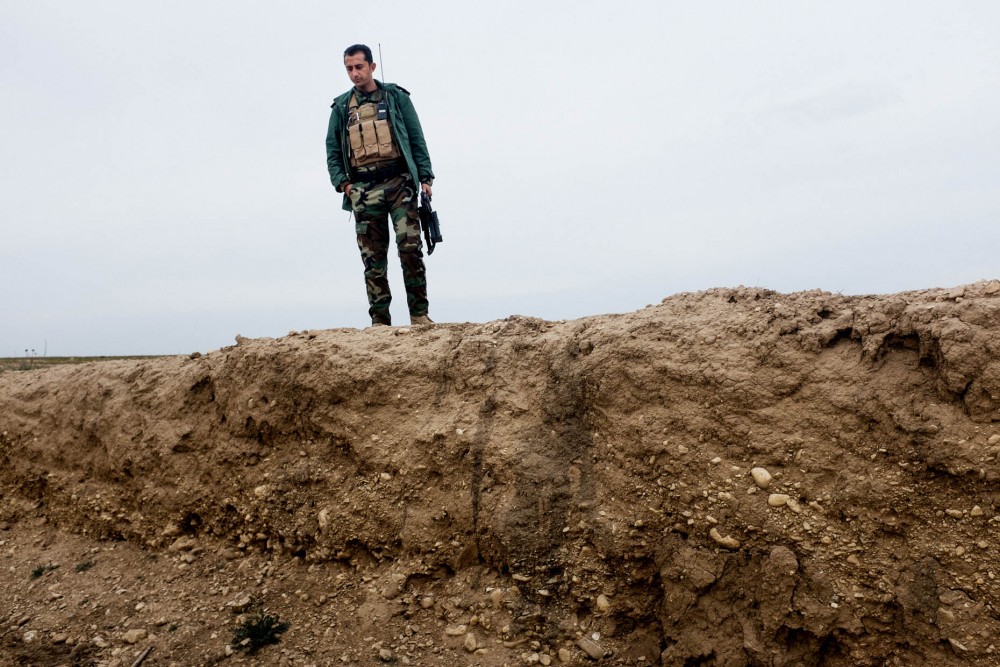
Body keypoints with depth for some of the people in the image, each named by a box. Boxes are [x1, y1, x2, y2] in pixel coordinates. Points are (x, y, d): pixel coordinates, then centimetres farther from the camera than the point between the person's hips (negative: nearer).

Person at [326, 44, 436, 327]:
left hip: (399, 182, -2)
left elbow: (417, 139, 7)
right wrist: (342, 182, 2)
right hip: (363, 189, 2)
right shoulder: (341, 107, 16)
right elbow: (332, 151, 16)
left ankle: (419, 314, -4)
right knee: (373, 257, 0)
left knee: (410, 246, -12)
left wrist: (425, 177, -2)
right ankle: (379, 320, 5)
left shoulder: (396, 97, 10)